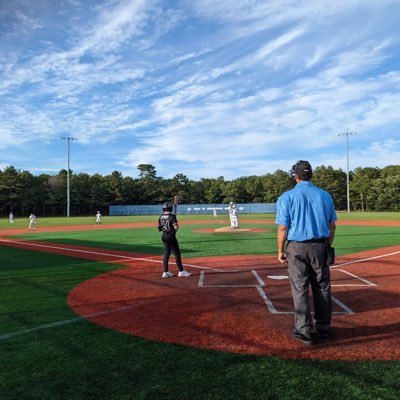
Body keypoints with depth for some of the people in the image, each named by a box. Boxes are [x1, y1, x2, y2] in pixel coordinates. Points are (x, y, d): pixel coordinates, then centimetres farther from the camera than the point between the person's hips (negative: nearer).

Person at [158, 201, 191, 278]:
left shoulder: (161, 217, 4)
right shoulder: (172, 216, -14)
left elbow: (159, 229, 7)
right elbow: (176, 227, -20)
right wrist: (177, 225, 1)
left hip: (164, 237, 6)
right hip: (171, 237, -6)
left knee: (166, 254, 11)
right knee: (177, 253, 2)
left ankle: (165, 272, 13)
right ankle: (181, 271, 7)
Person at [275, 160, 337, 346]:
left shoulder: (287, 197, -8)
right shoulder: (325, 195, 4)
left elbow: (283, 228, -11)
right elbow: (332, 226, 7)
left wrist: (280, 251, -1)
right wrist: (327, 247, 18)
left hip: (297, 248, -3)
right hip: (320, 246, 4)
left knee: (300, 290, 5)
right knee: (322, 287, 14)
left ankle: (305, 332, 9)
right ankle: (323, 328, 26)